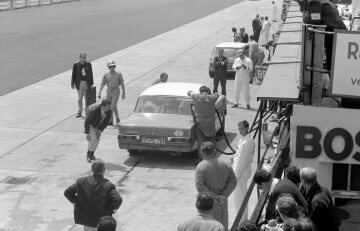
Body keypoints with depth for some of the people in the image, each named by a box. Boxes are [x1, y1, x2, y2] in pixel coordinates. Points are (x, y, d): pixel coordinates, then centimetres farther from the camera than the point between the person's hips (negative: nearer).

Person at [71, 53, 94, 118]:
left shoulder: (88, 64, -1)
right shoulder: (76, 65, -7)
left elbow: (91, 74, 5)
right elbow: (73, 75, -2)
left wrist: (91, 83, 6)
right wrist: (72, 84, -2)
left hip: (87, 83, 2)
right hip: (80, 83, -2)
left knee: (87, 98, 10)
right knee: (79, 98, 2)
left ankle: (87, 112, 21)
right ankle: (79, 112, 10)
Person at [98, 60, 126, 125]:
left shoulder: (119, 74, -2)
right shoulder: (106, 75, 3)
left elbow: (122, 84, 1)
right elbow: (102, 84, 0)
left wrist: (123, 93, -3)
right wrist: (99, 93, -8)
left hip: (116, 92, -3)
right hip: (109, 92, 3)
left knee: (113, 107, -13)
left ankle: (117, 118, 9)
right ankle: (111, 121, 15)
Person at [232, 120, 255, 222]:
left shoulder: (245, 142, -24)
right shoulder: (249, 139, 7)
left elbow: (241, 160, -23)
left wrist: (236, 174, -16)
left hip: (241, 172, -10)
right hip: (245, 170, 10)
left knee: (239, 197, -2)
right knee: (242, 195, 20)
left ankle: (241, 221, 5)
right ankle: (244, 219, 31)